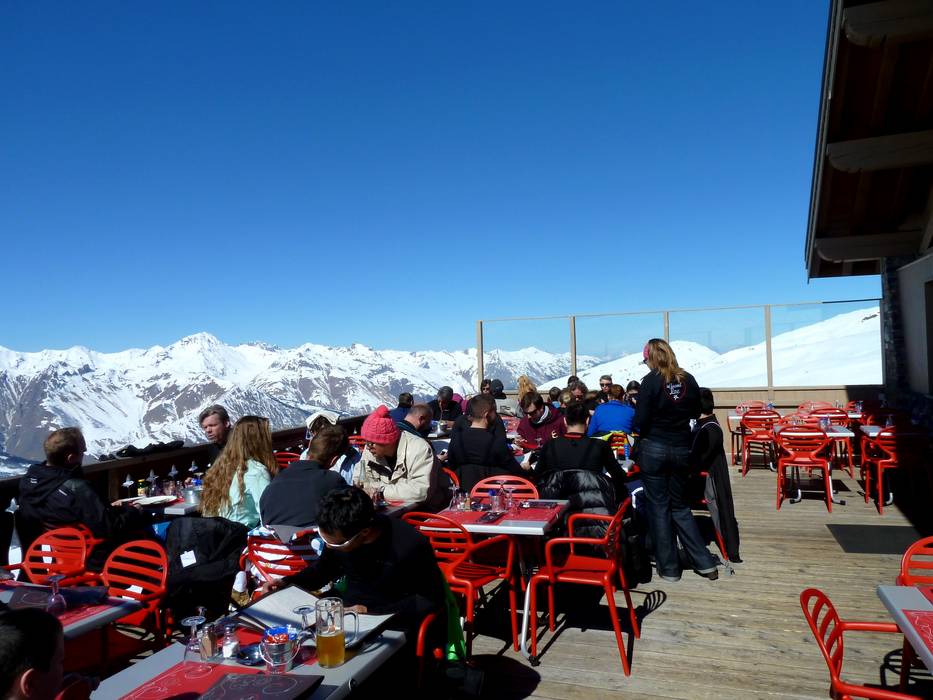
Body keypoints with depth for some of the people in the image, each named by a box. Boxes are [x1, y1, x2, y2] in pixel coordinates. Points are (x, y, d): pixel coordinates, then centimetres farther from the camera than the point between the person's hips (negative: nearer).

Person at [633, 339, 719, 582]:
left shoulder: (651, 381, -11)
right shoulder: (688, 380, 1)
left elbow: (640, 421, -13)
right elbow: (696, 412, 13)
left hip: (653, 450, -4)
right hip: (681, 450, 4)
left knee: (659, 508, 7)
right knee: (680, 507, 18)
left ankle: (669, 567, 14)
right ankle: (705, 562, 16)